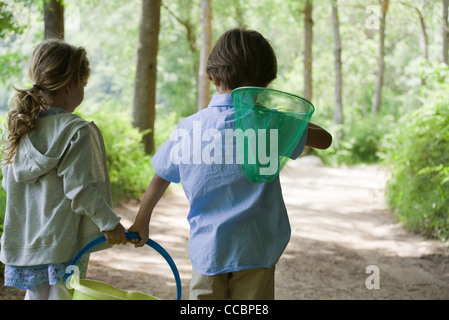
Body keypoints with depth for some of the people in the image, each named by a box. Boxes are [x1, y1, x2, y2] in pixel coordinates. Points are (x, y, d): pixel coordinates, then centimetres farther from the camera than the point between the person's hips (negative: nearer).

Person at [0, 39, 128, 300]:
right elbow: (80, 189, -19)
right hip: (63, 243, -6)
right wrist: (111, 223, -12)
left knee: (35, 295, 17)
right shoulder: (78, 132, -16)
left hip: (25, 243, 7)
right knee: (62, 295, 3)